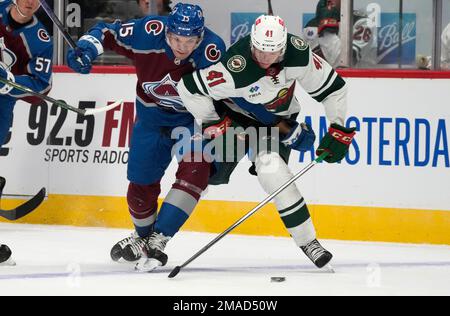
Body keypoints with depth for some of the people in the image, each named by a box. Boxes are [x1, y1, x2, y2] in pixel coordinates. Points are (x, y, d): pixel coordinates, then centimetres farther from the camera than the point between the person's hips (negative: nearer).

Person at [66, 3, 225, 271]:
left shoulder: (212, 50, -30)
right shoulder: (149, 33, -28)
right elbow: (106, 33, -14)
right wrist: (86, 50, -31)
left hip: (193, 117, -2)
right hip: (152, 115, 2)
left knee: (196, 171, -24)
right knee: (142, 182, 8)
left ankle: (157, 241, -19)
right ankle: (142, 237, 39)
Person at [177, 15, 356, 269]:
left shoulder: (299, 55, -28)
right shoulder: (236, 69, -40)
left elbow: (333, 87, -14)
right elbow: (189, 88, -30)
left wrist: (339, 132, -16)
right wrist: (213, 124, -20)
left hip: (277, 120, 3)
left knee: (271, 170, -18)